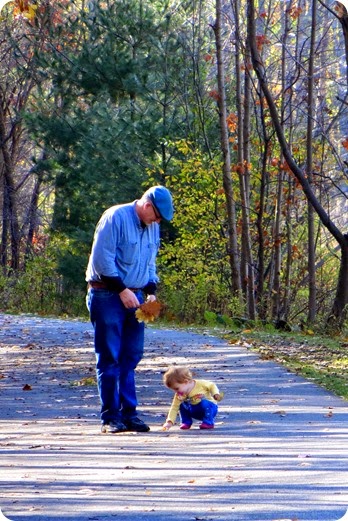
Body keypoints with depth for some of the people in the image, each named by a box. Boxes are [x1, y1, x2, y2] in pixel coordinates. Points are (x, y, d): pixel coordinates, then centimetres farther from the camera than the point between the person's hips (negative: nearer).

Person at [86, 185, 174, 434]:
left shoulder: (152, 227, 12)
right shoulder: (115, 218, -12)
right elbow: (101, 260, -16)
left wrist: (150, 291, 7)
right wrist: (122, 290, -17)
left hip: (134, 297, 7)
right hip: (107, 296, -7)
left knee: (131, 357, 5)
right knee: (109, 358, -4)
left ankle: (129, 413, 10)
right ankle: (110, 416, 0)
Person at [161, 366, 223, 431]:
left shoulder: (200, 384, -21)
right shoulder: (179, 395, -12)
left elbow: (212, 385, -5)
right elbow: (174, 408, -14)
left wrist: (216, 394, -22)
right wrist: (169, 422, -24)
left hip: (209, 408, -4)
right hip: (196, 412, 4)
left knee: (204, 403, -36)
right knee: (182, 405, -12)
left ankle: (208, 422, -20)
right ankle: (186, 422, 3)